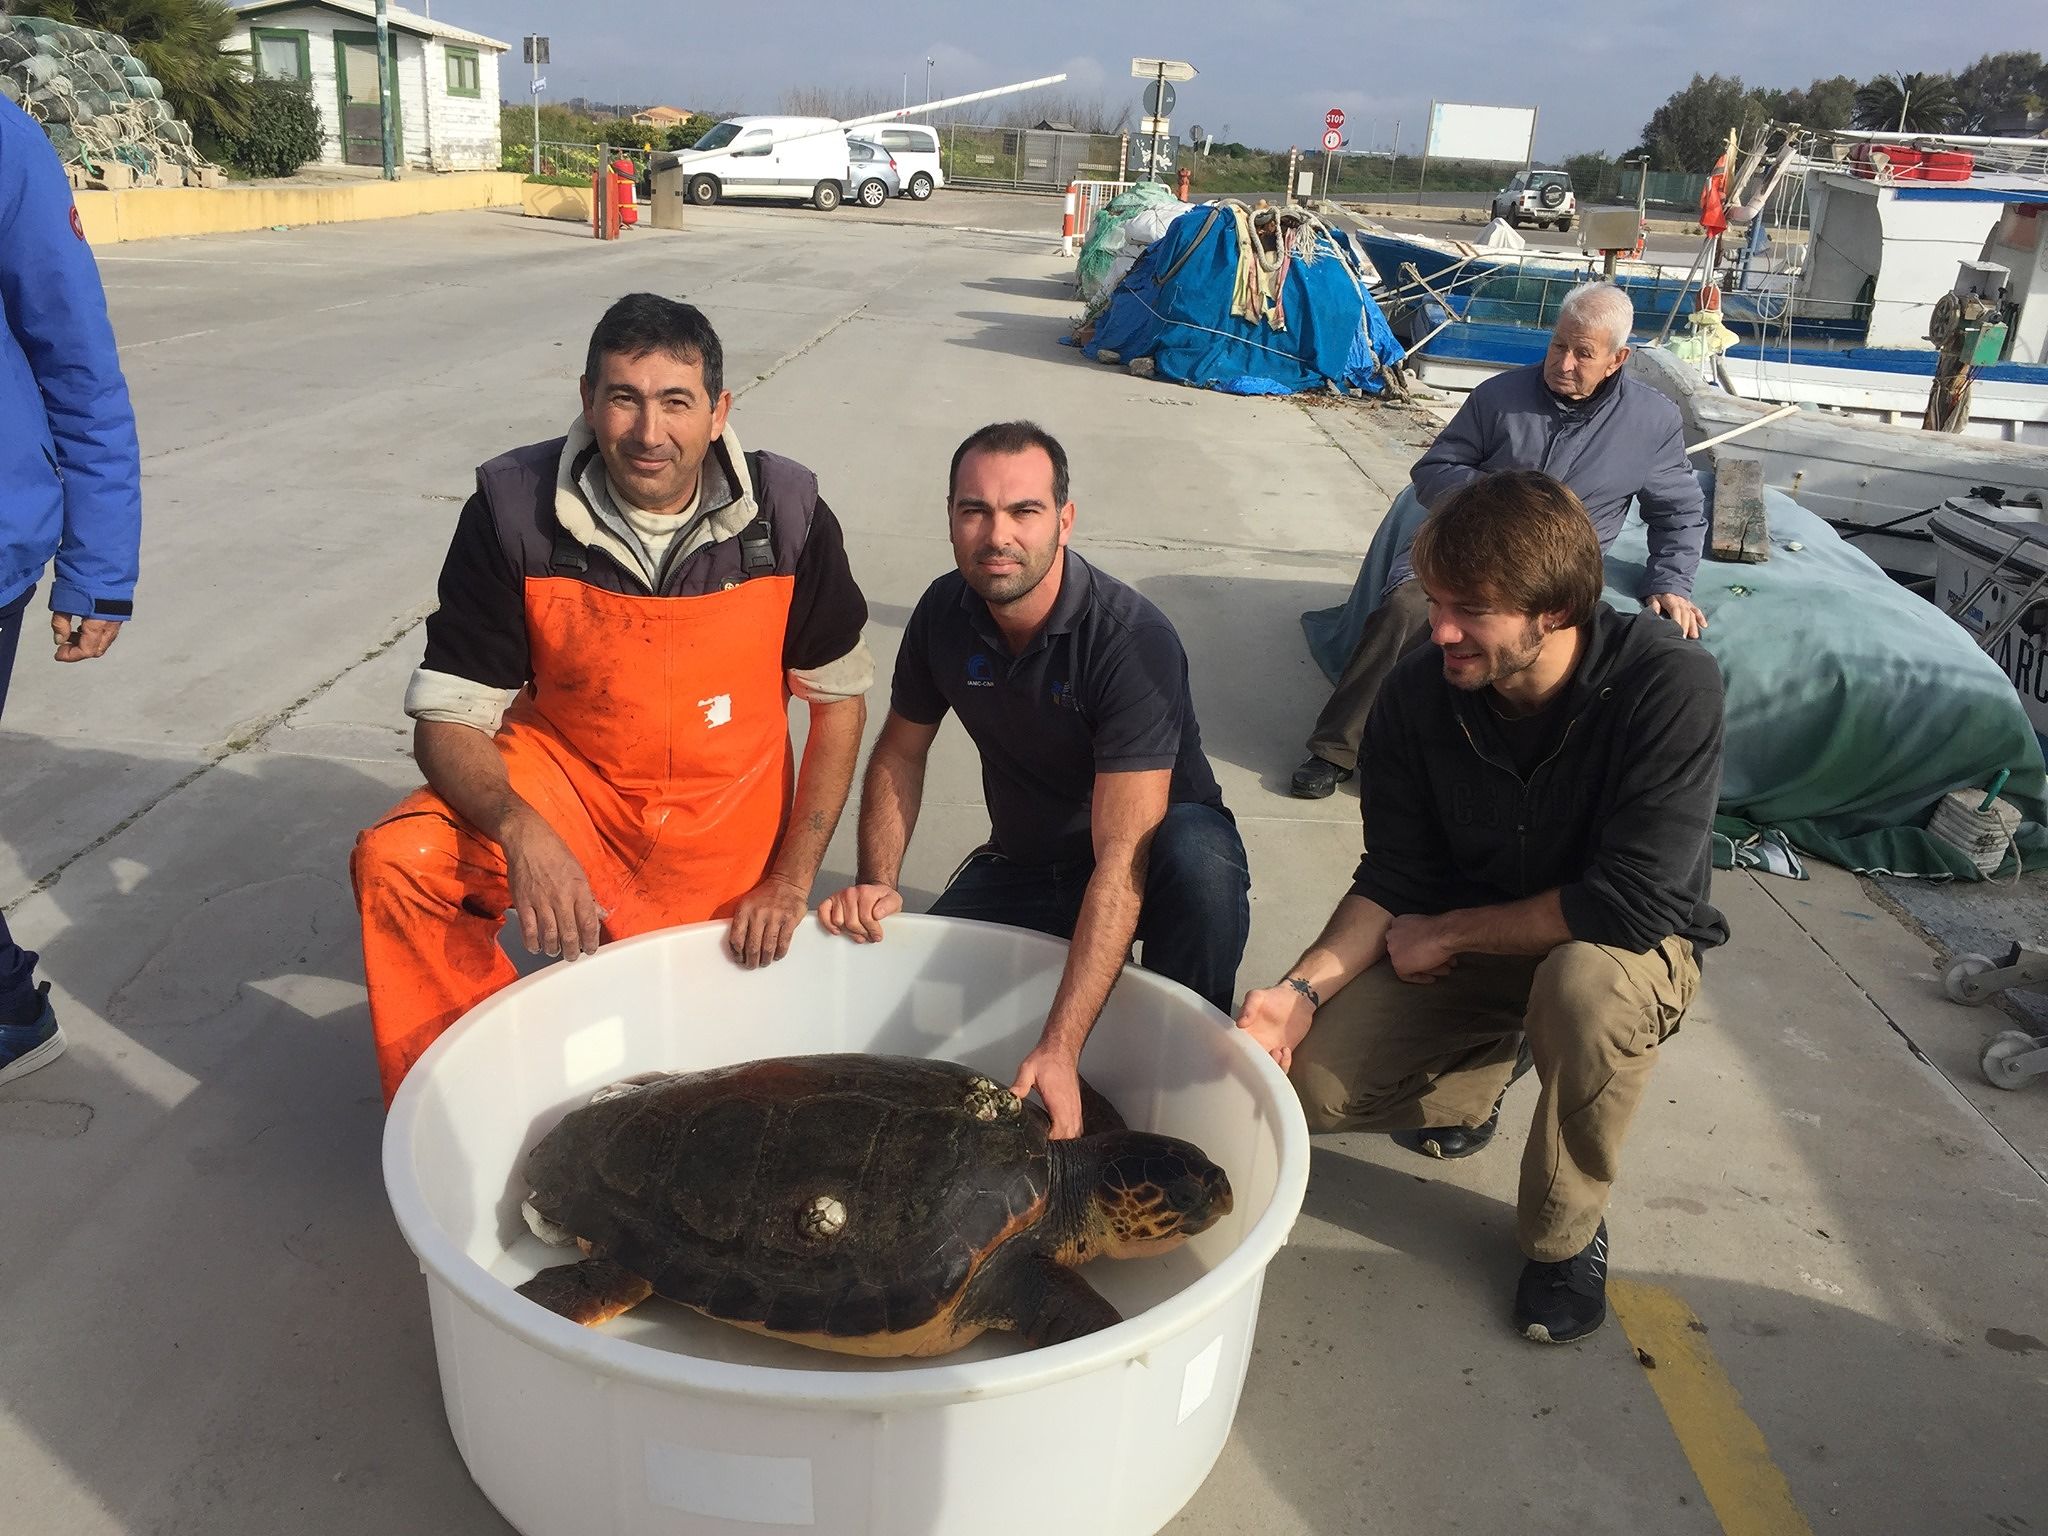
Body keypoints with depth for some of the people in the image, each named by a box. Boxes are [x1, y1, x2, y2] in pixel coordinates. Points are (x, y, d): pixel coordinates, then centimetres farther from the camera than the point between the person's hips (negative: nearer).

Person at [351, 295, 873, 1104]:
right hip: (563, 784, 0)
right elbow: (448, 721, -15)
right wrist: (521, 833, -36)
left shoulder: (787, 514, -16)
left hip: (724, 830, 1)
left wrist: (792, 881, -9)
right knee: (394, 862, -25)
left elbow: (839, 701, -4)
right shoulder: (514, 508, -17)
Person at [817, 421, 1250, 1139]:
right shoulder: (944, 611, -11)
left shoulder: (1134, 640, -29)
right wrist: (876, 884, -11)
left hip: (1160, 841, -4)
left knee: (1200, 864, -39)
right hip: (1022, 859, 5)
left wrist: (1059, 1051, -43)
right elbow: (899, 752, 6)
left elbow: (1122, 852, -36)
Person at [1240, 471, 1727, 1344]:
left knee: (1584, 985, -40)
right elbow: (1393, 881, -8)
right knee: (1312, 1086, -16)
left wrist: (1447, 932, -20)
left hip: (1629, 946, -3)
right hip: (1464, 951, 4)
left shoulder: (1669, 686, -29)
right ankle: (1486, 1065, 18)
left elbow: (1631, 903, -31)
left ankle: (1565, 1233, -10)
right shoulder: (1419, 695, -15)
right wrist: (1305, 989, -25)